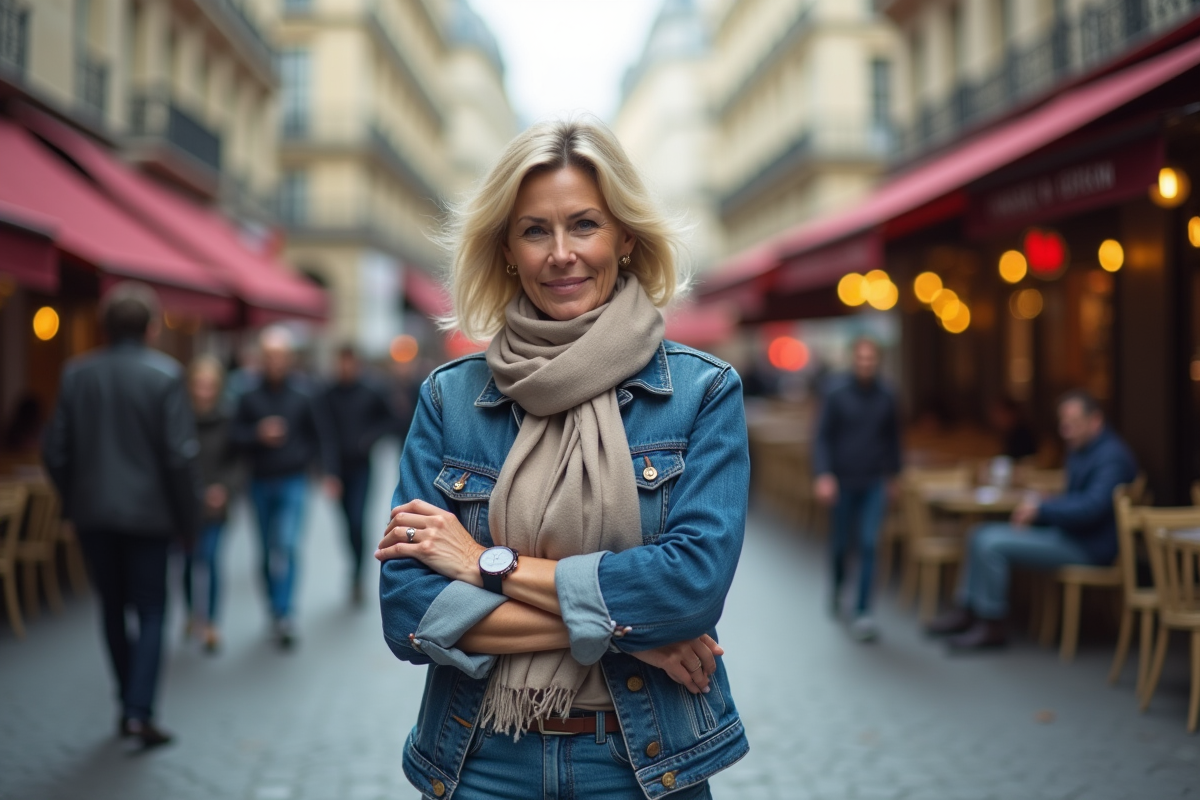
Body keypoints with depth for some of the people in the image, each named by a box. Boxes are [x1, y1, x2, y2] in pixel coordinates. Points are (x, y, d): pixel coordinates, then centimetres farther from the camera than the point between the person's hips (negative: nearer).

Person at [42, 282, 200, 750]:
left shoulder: (76, 374, 1)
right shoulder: (164, 375, -10)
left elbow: (55, 452, 3)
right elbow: (180, 455, -12)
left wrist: (73, 502, 16)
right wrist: (188, 517, -4)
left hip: (92, 513, 4)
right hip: (147, 512, -4)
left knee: (113, 608, 15)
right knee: (151, 611, 5)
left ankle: (128, 706, 23)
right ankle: (139, 712, -4)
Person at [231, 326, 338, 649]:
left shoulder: (302, 395, -3)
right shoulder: (250, 396, 1)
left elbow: (319, 435, 2)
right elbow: (236, 435, 2)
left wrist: (329, 472, -3)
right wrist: (259, 434, -17)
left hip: (292, 481, -3)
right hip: (260, 482, 3)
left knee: (286, 545, -15)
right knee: (268, 551, 11)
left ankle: (283, 612, -13)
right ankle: (276, 610, 25)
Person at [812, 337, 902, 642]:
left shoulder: (886, 398, 2)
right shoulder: (837, 396, -5)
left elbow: (893, 439, 14)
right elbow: (822, 438, -7)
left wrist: (892, 474, 19)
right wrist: (824, 475, -18)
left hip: (874, 483, 1)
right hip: (843, 482, -1)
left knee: (869, 544, -8)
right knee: (841, 542, 11)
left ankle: (862, 614, -7)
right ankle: (837, 586, 42)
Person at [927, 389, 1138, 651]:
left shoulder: (1112, 457, -18)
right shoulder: (1080, 450, 15)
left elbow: (1091, 508, -29)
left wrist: (1041, 509, -20)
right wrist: (1034, 509, 3)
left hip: (1089, 547, -11)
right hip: (1065, 531, 11)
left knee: (992, 543, -21)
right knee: (982, 533, 8)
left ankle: (992, 625, -10)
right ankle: (967, 610, 7)